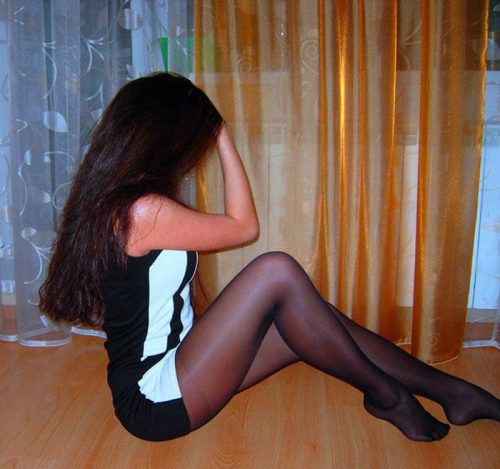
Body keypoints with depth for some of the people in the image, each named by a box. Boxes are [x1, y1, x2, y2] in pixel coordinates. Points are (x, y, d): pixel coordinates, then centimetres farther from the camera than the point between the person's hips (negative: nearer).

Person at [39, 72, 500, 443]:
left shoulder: (116, 199, 7)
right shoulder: (143, 211, -23)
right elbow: (244, 226, -11)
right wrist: (223, 136, -4)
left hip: (172, 362, 10)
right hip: (159, 397, -9)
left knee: (311, 319, 1)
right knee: (277, 271, -22)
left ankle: (454, 390, 12)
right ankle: (386, 395, -2)